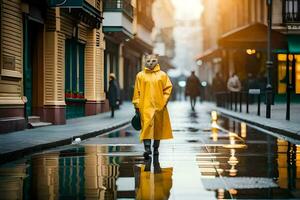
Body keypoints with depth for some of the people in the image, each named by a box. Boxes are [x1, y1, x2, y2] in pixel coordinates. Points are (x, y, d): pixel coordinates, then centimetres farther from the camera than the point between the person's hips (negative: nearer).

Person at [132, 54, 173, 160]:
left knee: (158, 127, 10)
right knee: (147, 125, -15)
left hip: (159, 106, 2)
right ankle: (147, 148, -22)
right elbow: (137, 91, 4)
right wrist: (137, 105, 0)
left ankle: (156, 148, 24)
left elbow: (168, 88, 6)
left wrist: (164, 101, -3)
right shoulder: (140, 75, 3)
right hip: (146, 106, -2)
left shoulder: (162, 75, 5)